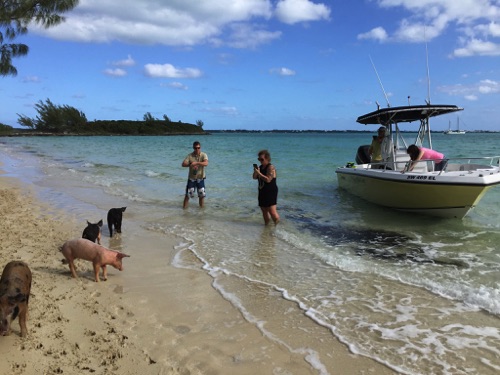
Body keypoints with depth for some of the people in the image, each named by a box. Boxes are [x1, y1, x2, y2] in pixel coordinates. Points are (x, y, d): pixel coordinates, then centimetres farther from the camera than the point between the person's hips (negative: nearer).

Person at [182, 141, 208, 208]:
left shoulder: (203, 155, -7)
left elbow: (206, 163, -26)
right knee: (188, 194, 4)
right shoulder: (190, 156, -3)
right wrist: (190, 165, -29)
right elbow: (183, 164, -12)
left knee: (201, 194, 6)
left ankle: (201, 207, 23)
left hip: (200, 178, 0)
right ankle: (184, 207, 19)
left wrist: (196, 163, -35)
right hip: (191, 178, 0)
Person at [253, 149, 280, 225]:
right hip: (262, 192, 8)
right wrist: (255, 171, -11)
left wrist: (259, 173, -23)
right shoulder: (260, 167, 10)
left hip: (271, 192, -8)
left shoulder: (271, 167, -14)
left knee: (272, 211, -14)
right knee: (264, 211, 14)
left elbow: (268, 179, -24)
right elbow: (254, 177, 8)